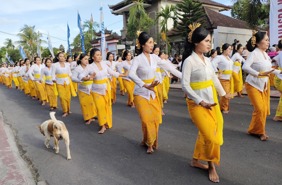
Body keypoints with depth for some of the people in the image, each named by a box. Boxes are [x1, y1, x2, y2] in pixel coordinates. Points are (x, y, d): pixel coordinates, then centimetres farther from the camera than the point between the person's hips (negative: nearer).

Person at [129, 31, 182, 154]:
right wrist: (146, 86, -45)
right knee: (147, 119, -9)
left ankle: (148, 141, 27)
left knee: (156, 118, 6)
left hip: (152, 92, 6)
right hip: (141, 93, -5)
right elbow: (131, 74, -33)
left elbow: (168, 67, 4)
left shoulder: (154, 57, 1)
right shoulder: (138, 59, -16)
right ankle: (148, 142, 15)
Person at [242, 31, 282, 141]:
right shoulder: (254, 53, -17)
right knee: (260, 109, -9)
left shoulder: (265, 54, 6)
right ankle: (258, 131, 12)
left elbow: (269, 69, 17)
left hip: (265, 85, 8)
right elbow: (245, 67, -31)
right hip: (253, 85, -7)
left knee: (265, 110, 9)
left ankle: (258, 131, 26)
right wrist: (259, 74, -33)